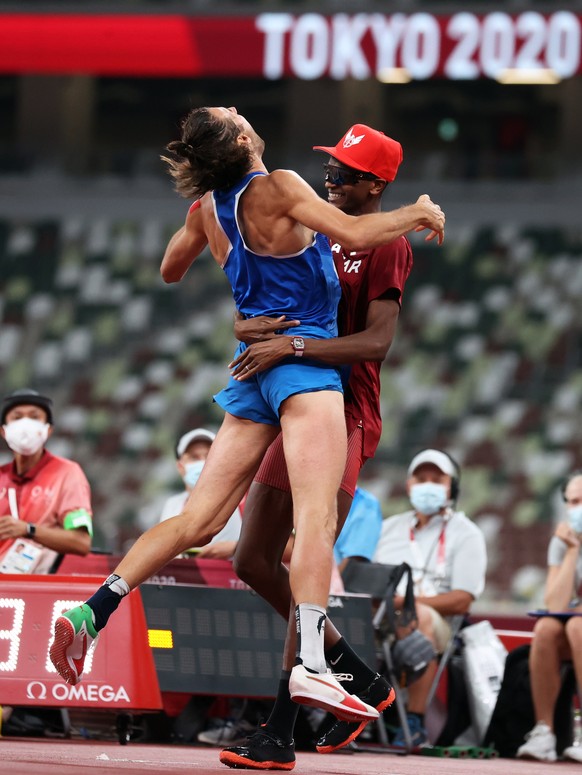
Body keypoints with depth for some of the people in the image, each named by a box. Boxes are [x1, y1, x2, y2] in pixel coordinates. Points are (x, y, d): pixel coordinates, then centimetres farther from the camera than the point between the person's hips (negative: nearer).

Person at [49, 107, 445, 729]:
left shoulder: (206, 208, 12)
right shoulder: (277, 188, -8)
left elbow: (169, 270, 29)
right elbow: (352, 234, -17)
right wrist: (415, 214, -1)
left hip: (254, 368, 8)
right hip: (302, 357, -8)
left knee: (198, 520, 9)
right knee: (316, 512, -19)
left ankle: (92, 613, 1)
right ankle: (310, 665, -34)